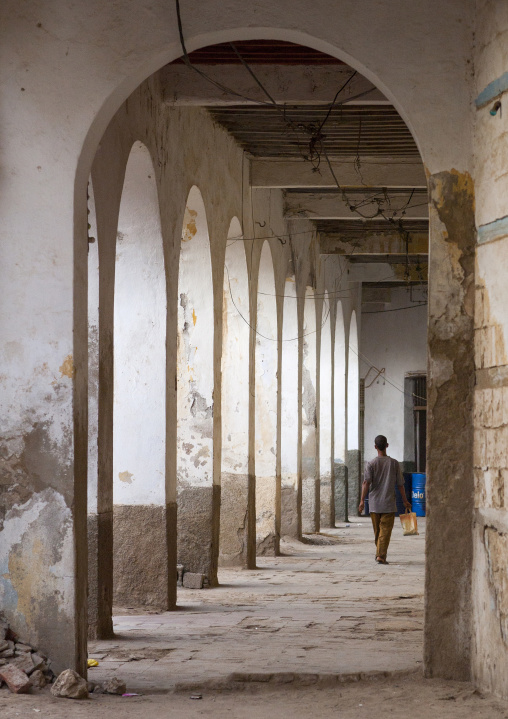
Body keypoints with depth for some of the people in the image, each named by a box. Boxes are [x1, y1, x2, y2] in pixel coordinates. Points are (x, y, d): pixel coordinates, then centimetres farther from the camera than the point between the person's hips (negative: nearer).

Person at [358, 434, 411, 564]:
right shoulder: (394, 463, 0)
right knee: (385, 530, -3)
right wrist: (405, 501, 13)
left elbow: (366, 482, -13)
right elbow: (400, 484, 4)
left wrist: (362, 500, -14)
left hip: (374, 504, 1)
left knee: (377, 531, 14)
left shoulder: (371, 464, -2)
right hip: (389, 504, -1)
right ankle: (381, 555, -15)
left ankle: (379, 553, 26)